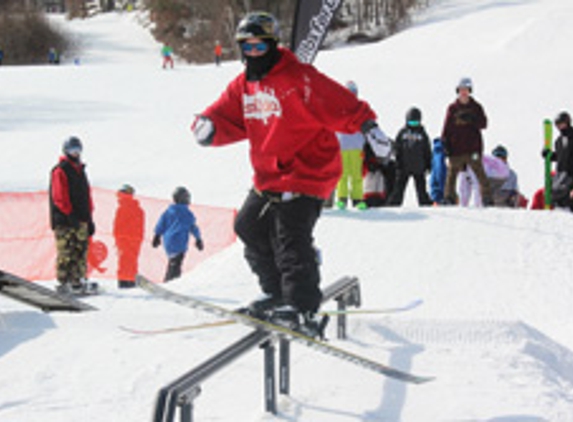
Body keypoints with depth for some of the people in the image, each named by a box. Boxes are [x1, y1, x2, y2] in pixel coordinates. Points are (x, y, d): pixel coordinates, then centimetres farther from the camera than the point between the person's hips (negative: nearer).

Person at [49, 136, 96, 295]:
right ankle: (63, 283, -9)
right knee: (66, 253, -10)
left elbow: (87, 196, 22)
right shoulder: (60, 171, -5)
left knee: (80, 251, 6)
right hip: (65, 221, -8)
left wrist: (89, 218, 17)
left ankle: (77, 282, 9)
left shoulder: (80, 171, 21)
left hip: (80, 220, 8)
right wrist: (70, 215, -17)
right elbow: (59, 197, -12)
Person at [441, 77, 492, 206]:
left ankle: (487, 199, -4)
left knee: (480, 174, -6)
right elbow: (446, 128, 9)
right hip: (456, 149, 1)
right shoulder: (452, 108, 9)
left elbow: (483, 124, -2)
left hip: (473, 149, -1)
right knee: (451, 174, 1)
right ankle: (449, 199, 9)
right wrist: (446, 144, 0)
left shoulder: (476, 107, 8)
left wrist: (471, 119, -18)